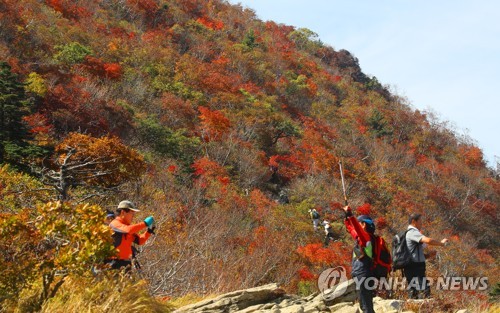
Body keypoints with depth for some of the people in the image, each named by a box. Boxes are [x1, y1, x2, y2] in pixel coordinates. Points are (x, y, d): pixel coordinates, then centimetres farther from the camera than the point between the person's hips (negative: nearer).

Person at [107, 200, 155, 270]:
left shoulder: (127, 225, 16)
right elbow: (128, 229, -30)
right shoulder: (115, 224, -10)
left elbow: (139, 241, 15)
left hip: (126, 262, 8)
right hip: (116, 262, -8)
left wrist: (149, 231, -1)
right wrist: (145, 223, -24)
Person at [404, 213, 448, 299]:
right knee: (424, 290, -15)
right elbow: (428, 240, -25)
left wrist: (428, 255, 11)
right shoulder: (413, 232, -9)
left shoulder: (408, 233, 23)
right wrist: (441, 243, -8)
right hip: (415, 268, -10)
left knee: (413, 293, 8)